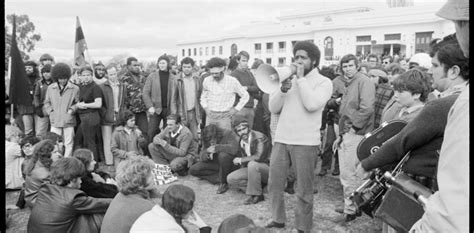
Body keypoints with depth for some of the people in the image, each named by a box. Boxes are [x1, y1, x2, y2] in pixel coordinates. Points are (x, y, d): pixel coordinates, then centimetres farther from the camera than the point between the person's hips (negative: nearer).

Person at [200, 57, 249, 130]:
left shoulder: (232, 81, -6)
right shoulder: (207, 81, 3)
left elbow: (245, 95, 4)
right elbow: (203, 96, 21)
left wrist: (236, 109, -1)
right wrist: (205, 107, 6)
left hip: (225, 116, -3)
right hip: (210, 115, 3)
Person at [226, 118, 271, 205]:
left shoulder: (260, 138, -19)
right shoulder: (241, 141, 5)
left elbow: (259, 157, -32)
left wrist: (240, 160, -20)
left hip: (267, 168, -8)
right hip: (252, 169, 8)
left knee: (252, 164, -38)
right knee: (230, 178, -9)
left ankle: (255, 194, -22)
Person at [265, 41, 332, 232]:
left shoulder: (323, 82, 0)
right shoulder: (290, 79, 14)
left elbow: (312, 104, -19)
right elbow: (273, 108, 6)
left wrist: (301, 77, -13)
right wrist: (282, 89, -12)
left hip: (305, 142, -5)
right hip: (281, 139, 5)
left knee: (304, 190, 3)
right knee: (274, 184, 11)